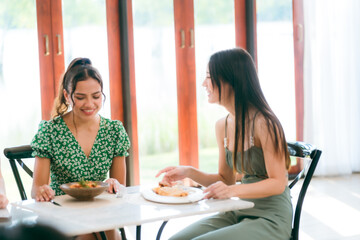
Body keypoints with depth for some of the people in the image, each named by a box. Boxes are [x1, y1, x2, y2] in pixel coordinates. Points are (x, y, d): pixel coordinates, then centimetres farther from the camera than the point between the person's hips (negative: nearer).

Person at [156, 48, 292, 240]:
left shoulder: (264, 123, -17)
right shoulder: (222, 126, 7)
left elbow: (278, 183, -16)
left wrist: (233, 190, -29)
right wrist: (189, 172, -1)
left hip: (271, 219, -7)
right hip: (239, 214, 7)